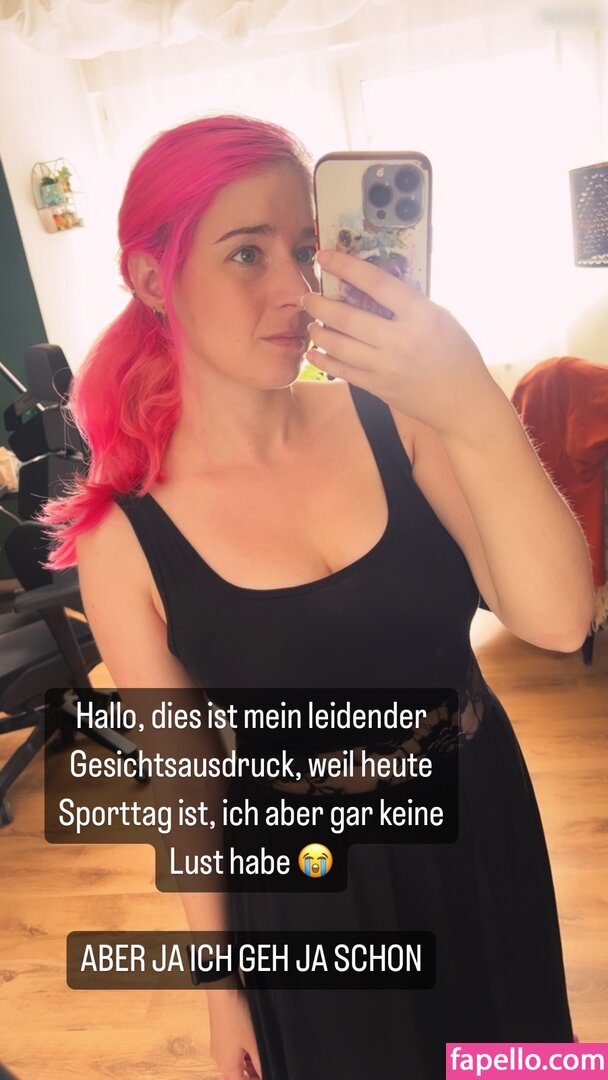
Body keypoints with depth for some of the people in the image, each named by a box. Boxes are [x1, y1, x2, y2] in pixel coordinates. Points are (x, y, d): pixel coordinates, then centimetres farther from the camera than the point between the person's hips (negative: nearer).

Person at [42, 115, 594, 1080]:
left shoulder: (391, 415, -16)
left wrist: (479, 415, -37)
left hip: (485, 826, 3)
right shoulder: (124, 537, -18)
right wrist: (221, 977, 3)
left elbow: (558, 621, -22)